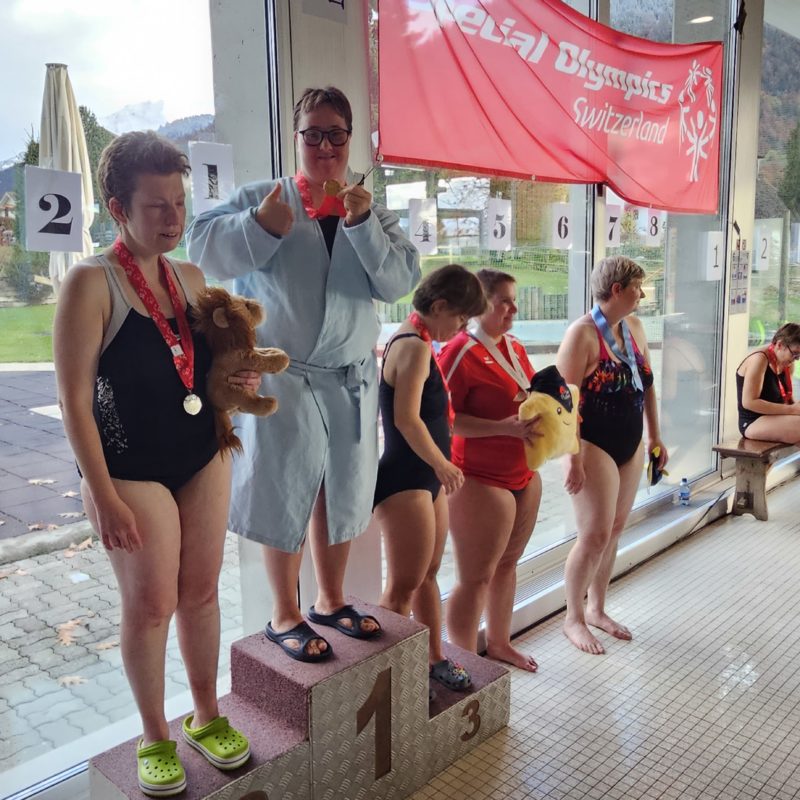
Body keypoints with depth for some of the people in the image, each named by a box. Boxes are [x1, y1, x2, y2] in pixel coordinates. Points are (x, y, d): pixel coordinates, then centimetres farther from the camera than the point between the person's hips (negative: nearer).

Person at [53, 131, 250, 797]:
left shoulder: (191, 278, 4)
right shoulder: (92, 283, -14)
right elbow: (75, 400, -15)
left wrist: (234, 378, -4)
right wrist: (104, 498, -18)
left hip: (204, 459, 5)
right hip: (132, 470, -5)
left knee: (201, 593, 14)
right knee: (150, 605, 6)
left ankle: (208, 717, 34)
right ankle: (156, 739, 28)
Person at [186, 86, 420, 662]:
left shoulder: (373, 212, 8)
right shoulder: (262, 198, 0)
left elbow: (401, 281, -4)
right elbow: (204, 248, -9)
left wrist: (363, 223, -17)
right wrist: (259, 224, -24)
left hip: (353, 378, 4)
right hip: (282, 376, -4)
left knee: (342, 493, 13)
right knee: (286, 493, 2)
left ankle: (331, 601, 33)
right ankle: (285, 616, 21)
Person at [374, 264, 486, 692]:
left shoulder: (413, 342, 14)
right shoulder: (415, 347, -18)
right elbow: (407, 419, -25)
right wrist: (443, 464, -14)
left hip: (425, 479, 10)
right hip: (404, 481, -10)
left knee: (428, 574, 18)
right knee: (404, 585, -2)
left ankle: (435, 658, 31)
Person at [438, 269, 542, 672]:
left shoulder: (515, 348, 11)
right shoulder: (461, 351, -14)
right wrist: (504, 427, -25)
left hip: (524, 477, 8)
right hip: (480, 481, -8)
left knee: (507, 564, 19)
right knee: (476, 578, 1)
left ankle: (499, 643, 37)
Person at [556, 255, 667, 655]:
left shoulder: (634, 327, 8)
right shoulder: (583, 333, -16)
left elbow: (647, 384, 17)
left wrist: (655, 437, 17)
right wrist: (573, 458, -22)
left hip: (630, 446, 8)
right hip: (594, 446, -8)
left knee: (613, 531, 14)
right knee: (595, 535, -5)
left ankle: (596, 609, 30)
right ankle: (573, 618, 14)